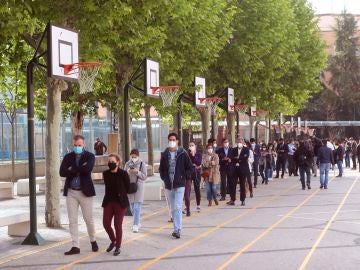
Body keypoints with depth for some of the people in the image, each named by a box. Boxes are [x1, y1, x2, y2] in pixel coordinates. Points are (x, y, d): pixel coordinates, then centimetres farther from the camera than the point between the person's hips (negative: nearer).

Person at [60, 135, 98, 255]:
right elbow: (62, 172, -7)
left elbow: (87, 169, -20)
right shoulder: (68, 157, 7)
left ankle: (93, 241, 27)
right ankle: (75, 246, 6)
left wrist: (72, 170, -10)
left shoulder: (89, 156, -1)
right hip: (71, 192, 3)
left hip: (85, 191, -3)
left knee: (89, 219, 5)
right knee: (72, 221, 2)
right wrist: (79, 170, -14)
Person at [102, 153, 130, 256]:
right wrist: (111, 195, 11)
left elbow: (127, 187, 0)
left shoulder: (123, 174, -10)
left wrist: (120, 195, 7)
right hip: (108, 201, 4)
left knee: (118, 225, -3)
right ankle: (113, 241, 27)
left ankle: (118, 247, 12)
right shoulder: (106, 174, 3)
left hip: (120, 202, -4)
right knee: (106, 224, 1)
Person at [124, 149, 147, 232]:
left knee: (137, 207, -11)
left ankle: (135, 225, -11)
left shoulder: (142, 164, -3)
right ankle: (138, 223, 27)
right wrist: (127, 172, -14)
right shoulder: (127, 164, 6)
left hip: (138, 187, -4)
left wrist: (137, 172, -21)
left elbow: (144, 176, -6)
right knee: (132, 207, 10)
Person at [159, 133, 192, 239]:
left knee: (177, 207, -13)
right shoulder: (164, 154, 7)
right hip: (168, 185, 4)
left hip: (179, 185, -4)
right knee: (173, 208, 11)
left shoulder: (182, 153, -4)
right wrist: (164, 178, 6)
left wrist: (184, 177, -5)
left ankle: (177, 230, -15)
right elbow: (161, 168, 18)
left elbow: (189, 167, 1)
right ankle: (177, 229, 21)